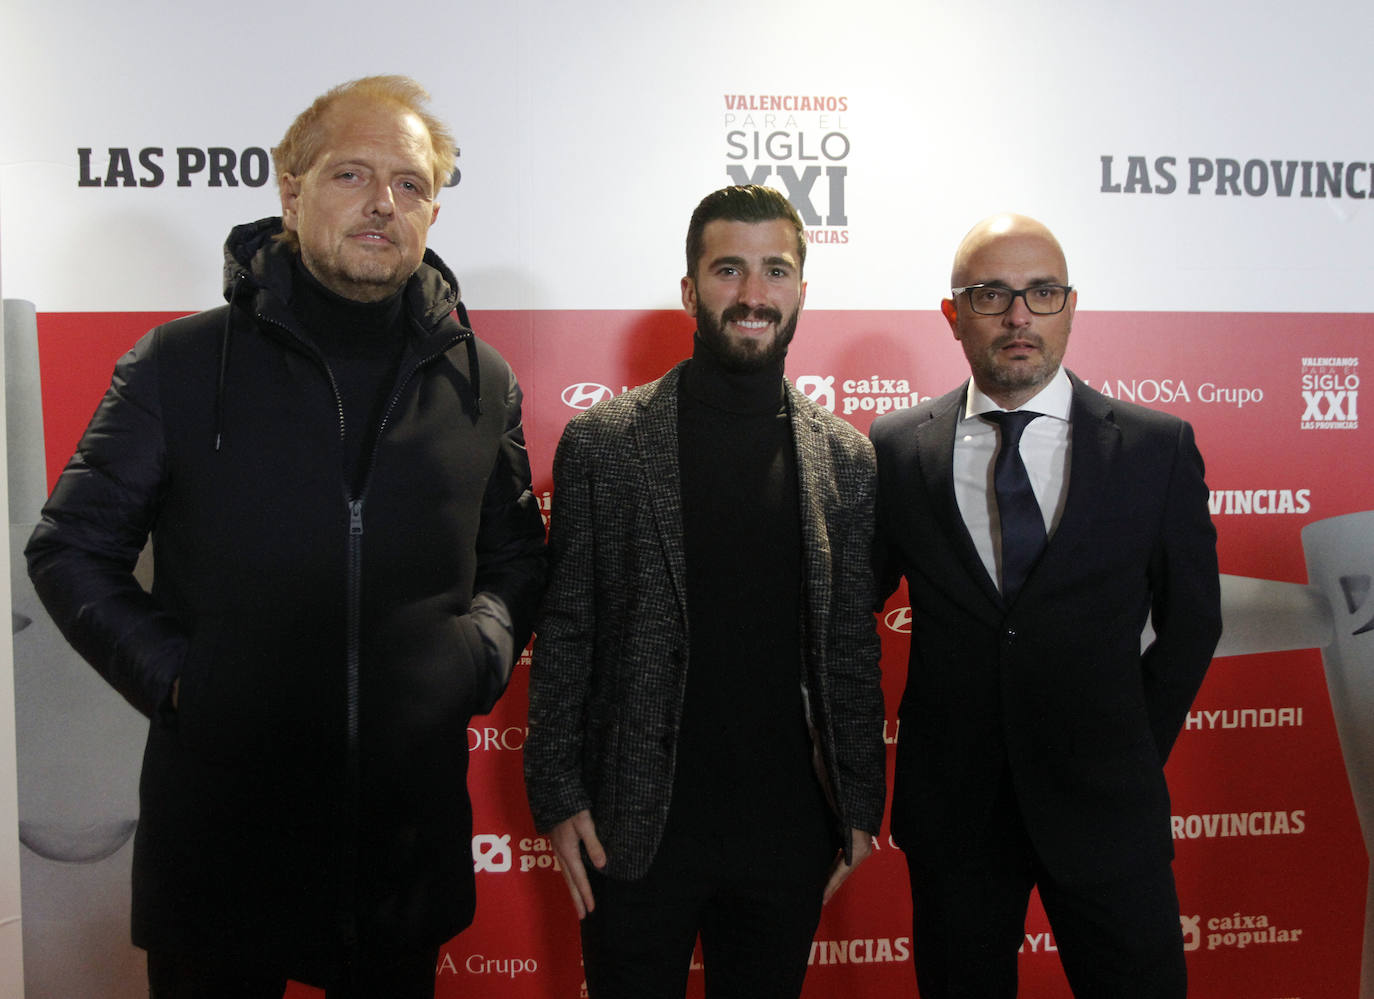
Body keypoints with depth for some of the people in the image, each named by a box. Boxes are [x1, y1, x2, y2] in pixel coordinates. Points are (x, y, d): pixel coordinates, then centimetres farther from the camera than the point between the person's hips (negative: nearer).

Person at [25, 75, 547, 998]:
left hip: (410, 827, 2)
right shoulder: (180, 364, -3)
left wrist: (484, 647, -3)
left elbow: (515, 553, 15)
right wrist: (168, 672, -8)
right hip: (218, 826, -1)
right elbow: (72, 549, 4)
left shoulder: (481, 382, 4)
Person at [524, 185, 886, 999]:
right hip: (635, 830, -2)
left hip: (787, 832, 2)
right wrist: (559, 798, -5)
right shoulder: (603, 442, -5)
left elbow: (852, 647, 6)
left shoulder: (846, 457, 2)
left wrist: (861, 805, 7)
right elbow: (564, 633, -2)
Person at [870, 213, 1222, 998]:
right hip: (952, 806, 1)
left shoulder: (1159, 446, -2)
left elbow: (1191, 620, 6)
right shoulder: (896, 449, -1)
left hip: (1105, 807, 0)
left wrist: (1134, 755, 4)